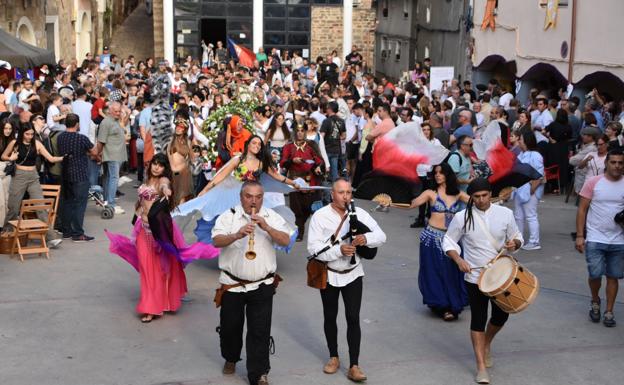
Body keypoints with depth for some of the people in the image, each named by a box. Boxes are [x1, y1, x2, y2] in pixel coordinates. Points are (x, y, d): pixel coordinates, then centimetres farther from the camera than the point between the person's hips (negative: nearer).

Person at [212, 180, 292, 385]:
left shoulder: (272, 217, 3)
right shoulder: (228, 216, -2)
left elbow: (285, 240, -9)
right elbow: (217, 241, -16)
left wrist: (266, 227, -23)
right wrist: (237, 235, -33)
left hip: (262, 285, 0)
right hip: (232, 284, 0)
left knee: (260, 331, -1)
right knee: (230, 326, 15)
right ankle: (230, 358, 42)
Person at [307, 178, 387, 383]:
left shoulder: (360, 213, -4)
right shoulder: (320, 216, -12)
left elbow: (381, 236, -4)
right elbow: (314, 247, -19)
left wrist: (366, 238, -26)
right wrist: (339, 250, -31)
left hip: (352, 274, 1)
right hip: (328, 274, 0)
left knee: (353, 318, -4)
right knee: (330, 317, 14)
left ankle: (354, 366, 2)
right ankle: (333, 357, 33)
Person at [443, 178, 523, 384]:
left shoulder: (505, 213, -4)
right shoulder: (462, 217, -9)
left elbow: (517, 237, 8)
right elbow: (448, 241, 0)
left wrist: (514, 243, -16)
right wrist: (459, 260, -16)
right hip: (475, 277, -2)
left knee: (501, 316, 11)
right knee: (478, 319, 1)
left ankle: (486, 343, 43)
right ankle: (481, 366, 10)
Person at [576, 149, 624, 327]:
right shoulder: (593, 182, -4)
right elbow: (582, 209, -2)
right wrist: (579, 236, -7)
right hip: (595, 239, -2)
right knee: (595, 274, -4)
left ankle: (609, 311, 20)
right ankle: (595, 302, 25)